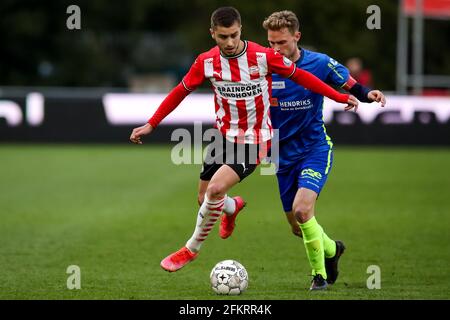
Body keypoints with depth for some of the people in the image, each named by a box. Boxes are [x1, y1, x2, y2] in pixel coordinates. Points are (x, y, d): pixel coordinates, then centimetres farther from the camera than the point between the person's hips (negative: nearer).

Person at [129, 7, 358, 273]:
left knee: (216, 189, -24)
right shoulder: (207, 62, -6)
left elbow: (300, 76, -3)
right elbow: (181, 92, 7)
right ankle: (232, 207, 47)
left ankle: (192, 249, -3)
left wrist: (340, 97, -2)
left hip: (255, 140, -4)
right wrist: (151, 125, 6)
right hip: (224, 136, 4)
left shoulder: (264, 56, -15)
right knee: (206, 199, 7)